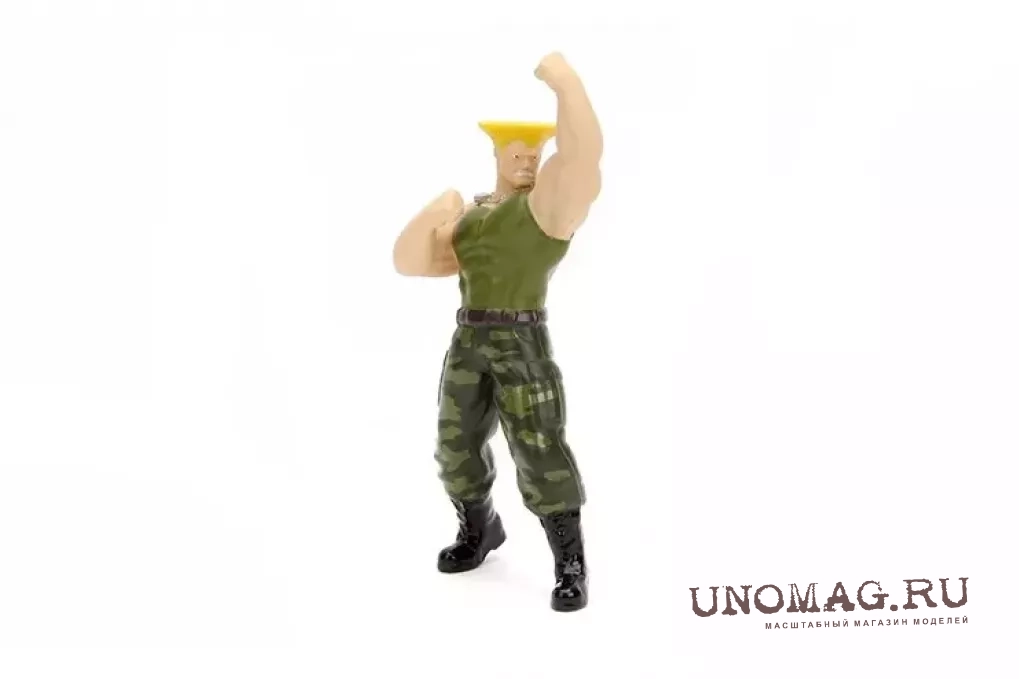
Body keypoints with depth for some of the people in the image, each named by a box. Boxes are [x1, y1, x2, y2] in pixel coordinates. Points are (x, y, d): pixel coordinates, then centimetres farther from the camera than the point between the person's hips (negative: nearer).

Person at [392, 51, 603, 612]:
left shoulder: (548, 202, -1)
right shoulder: (468, 217, 17)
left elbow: (584, 153, -20)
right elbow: (408, 262, 11)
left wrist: (564, 81, -22)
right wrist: (434, 213, -4)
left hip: (523, 346, -6)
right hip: (467, 345, 6)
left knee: (540, 452, -10)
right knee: (457, 449, 13)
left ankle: (571, 566, -1)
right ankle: (480, 531, 36)